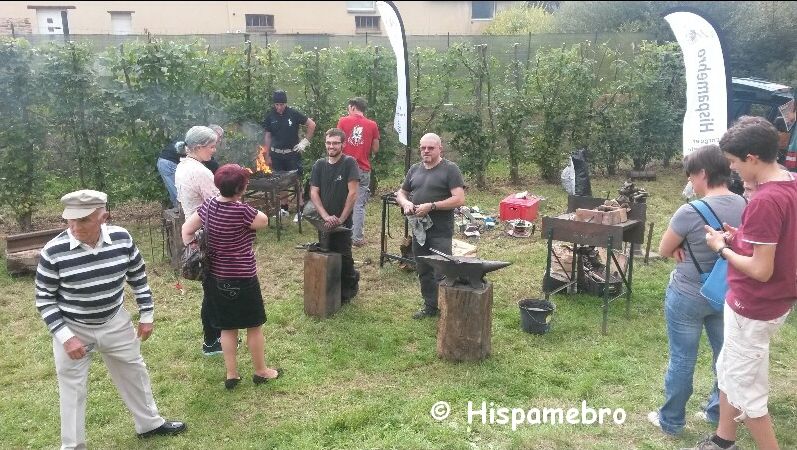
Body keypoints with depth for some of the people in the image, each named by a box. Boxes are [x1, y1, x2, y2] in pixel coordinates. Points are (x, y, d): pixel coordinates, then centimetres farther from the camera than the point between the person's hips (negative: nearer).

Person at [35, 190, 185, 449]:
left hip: (115, 323, 3)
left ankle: (150, 424, 41)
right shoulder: (53, 252, -22)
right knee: (72, 389, 10)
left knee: (134, 372, 18)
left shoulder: (122, 238, -15)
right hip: (72, 329, -3)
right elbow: (44, 299, -11)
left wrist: (146, 316, 4)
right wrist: (66, 336, -17)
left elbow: (138, 277, 1)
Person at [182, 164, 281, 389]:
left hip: (215, 278, 7)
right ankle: (261, 371, 26)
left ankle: (231, 375, 25)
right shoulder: (241, 211, -22)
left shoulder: (209, 205, -1)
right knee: (254, 326, 12)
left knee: (227, 328, 18)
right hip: (242, 280, -6)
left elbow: (187, 229, 5)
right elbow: (264, 221, -5)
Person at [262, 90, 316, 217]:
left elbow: (312, 124, -1)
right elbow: (267, 136, 6)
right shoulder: (270, 116, 0)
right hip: (276, 154, 3)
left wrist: (305, 141, -4)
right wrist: (267, 156, 5)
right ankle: (283, 208, 22)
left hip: (293, 153, -3)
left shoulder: (293, 113, -8)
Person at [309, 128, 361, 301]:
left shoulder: (349, 163, -8)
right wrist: (326, 216, -11)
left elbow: (353, 193, -13)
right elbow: (314, 193, 2)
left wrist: (341, 219, -14)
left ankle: (350, 286, 23)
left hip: (343, 222, -4)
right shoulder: (319, 165, 6)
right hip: (324, 222, 5)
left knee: (343, 259, 0)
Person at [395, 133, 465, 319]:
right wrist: (405, 203, -3)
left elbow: (459, 199, -15)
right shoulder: (414, 169, 13)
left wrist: (431, 206, -20)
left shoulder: (450, 169, -7)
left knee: (442, 272, -5)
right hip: (419, 229, 7)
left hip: (441, 232, -7)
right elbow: (401, 193, 21)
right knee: (423, 271, 15)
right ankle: (430, 306, 29)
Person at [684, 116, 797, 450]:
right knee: (729, 370, 23)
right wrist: (741, 237, 3)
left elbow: (761, 270, -26)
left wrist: (723, 248, -12)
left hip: (755, 307, -10)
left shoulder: (765, 201, -28)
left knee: (745, 389, 6)